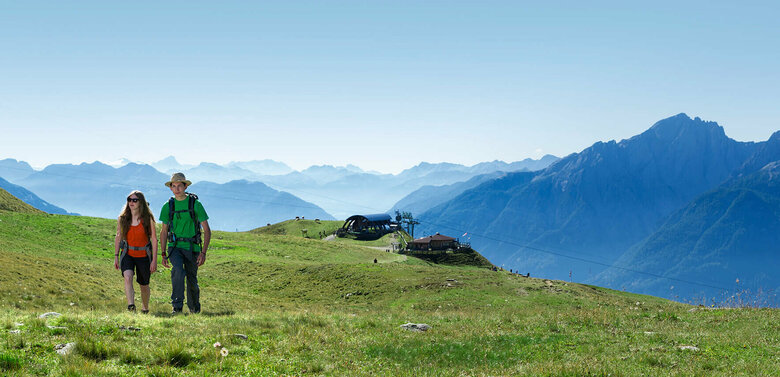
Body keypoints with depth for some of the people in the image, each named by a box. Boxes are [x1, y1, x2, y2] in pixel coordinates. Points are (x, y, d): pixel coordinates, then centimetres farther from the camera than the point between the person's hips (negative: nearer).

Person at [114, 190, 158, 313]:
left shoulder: (148, 219, -9)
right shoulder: (122, 219, -1)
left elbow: (154, 240, -6)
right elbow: (118, 237, 10)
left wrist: (154, 260, -10)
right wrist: (116, 256, 6)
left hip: (143, 256, -1)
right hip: (127, 254, 1)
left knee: (144, 285, 11)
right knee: (127, 277, -28)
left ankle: (145, 309, 35)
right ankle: (131, 305, -36)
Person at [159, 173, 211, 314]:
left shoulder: (195, 204, -4)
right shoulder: (168, 206, 4)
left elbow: (207, 231, -3)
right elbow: (164, 232, 13)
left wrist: (203, 253, -11)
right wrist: (163, 254, 9)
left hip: (192, 247, -1)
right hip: (175, 246, 1)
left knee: (192, 280, 6)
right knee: (178, 270, -28)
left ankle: (195, 310, 30)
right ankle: (177, 306, -24)